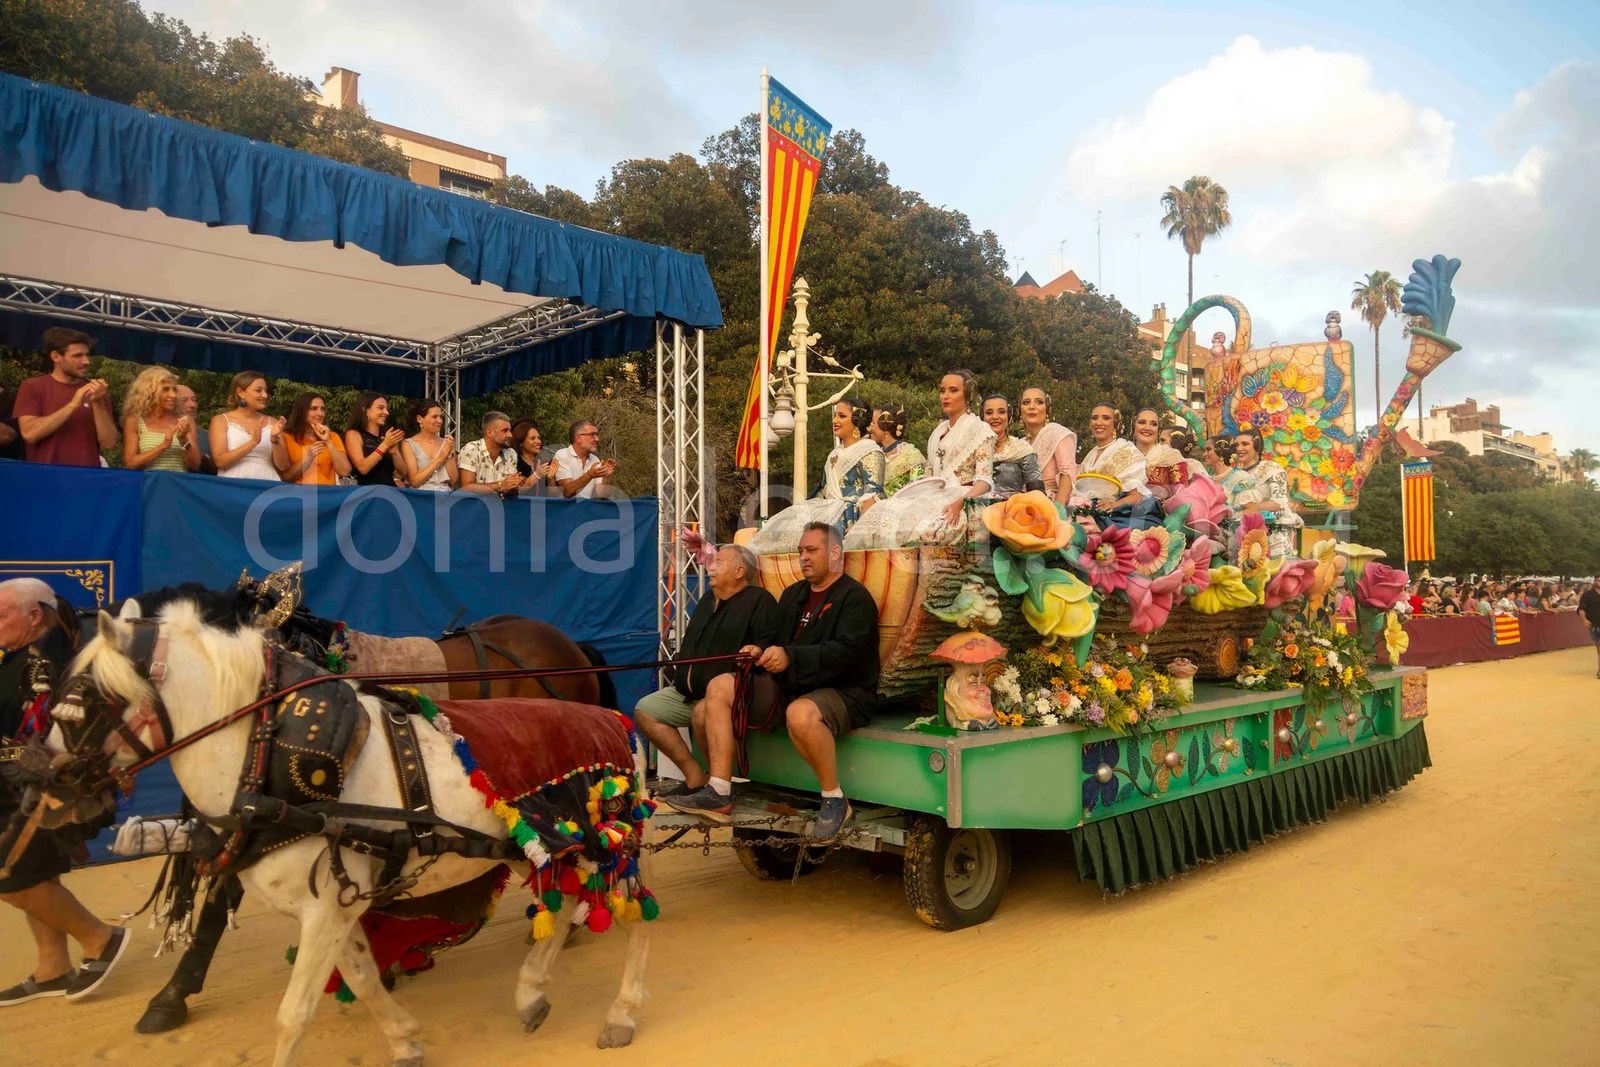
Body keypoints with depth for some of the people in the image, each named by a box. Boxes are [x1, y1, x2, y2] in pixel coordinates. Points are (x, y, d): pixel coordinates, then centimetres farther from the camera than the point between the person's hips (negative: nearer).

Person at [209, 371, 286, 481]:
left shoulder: (272, 422, 10)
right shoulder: (220, 420, 6)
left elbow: (283, 466, 6)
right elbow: (220, 462, -6)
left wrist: (275, 441, -9)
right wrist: (253, 442, -14)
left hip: (267, 484, 1)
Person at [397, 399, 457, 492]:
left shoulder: (446, 443, 9)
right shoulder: (409, 444, 2)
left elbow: (454, 481, 5)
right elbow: (414, 481, -7)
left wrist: (450, 455, -6)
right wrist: (439, 459, -9)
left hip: (445, 494, 2)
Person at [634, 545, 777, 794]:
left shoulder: (759, 600, -4)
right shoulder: (707, 601, 23)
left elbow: (770, 643, -16)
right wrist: (677, 673, 20)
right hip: (687, 691, 9)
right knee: (644, 711, -4)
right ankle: (695, 775, -5)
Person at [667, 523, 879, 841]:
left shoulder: (854, 597, -6)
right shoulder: (793, 594, 20)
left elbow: (846, 651, -21)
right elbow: (777, 642, 20)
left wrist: (789, 657, -31)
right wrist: (761, 653, -5)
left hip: (843, 692, -8)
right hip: (788, 688, 8)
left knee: (801, 713, -41)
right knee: (720, 687, -8)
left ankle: (834, 801, -17)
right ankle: (718, 794, -13)